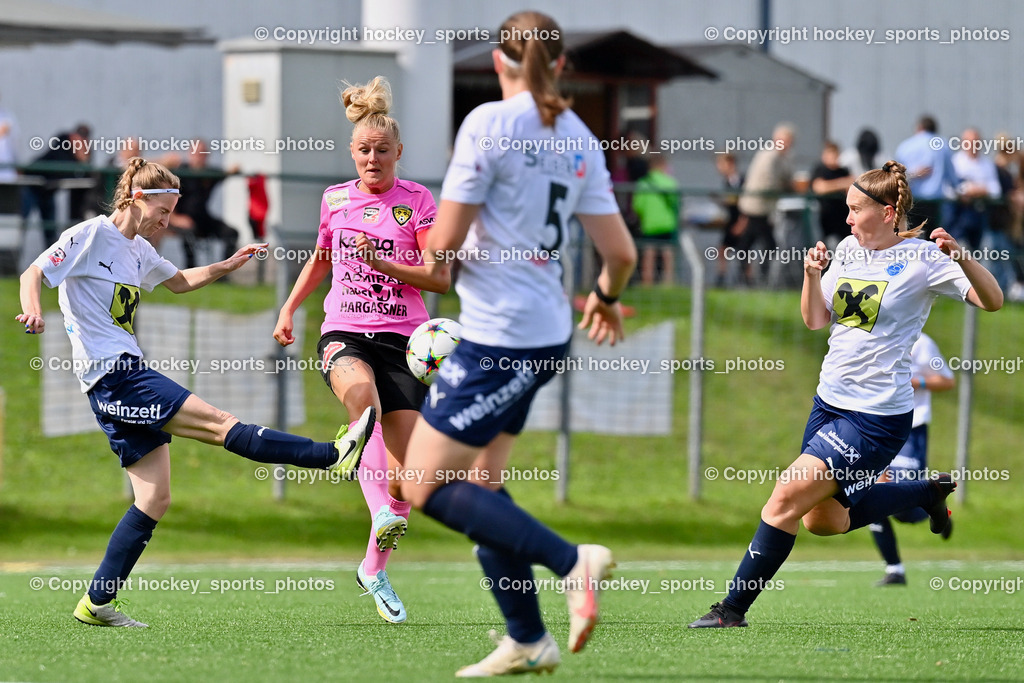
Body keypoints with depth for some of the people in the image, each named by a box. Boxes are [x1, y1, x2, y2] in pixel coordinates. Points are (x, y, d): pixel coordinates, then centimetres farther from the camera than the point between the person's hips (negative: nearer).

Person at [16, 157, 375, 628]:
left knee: (155, 500, 5)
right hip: (112, 376, -10)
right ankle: (334, 455, -21)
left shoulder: (138, 250, 19)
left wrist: (227, 266, 23)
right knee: (219, 423, -14)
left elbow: (179, 282, 36)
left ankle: (97, 603, 6)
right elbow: (34, 274, -11)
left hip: (128, 379, 10)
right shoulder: (90, 236, -5)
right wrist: (33, 310, -32)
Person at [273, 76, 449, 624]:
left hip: (400, 338, -1)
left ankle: (374, 568, 18)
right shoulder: (336, 199, 11)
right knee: (359, 387, -38)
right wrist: (289, 308, 23)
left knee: (404, 469, -5)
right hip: (343, 333, 1)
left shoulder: (416, 201, 1)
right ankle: (381, 513, -48)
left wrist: (380, 261, -14)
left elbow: (441, 277, -5)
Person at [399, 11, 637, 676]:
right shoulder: (580, 139, 8)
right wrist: (606, 299, 29)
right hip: (548, 334, 8)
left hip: (498, 339, -8)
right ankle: (527, 643, 16)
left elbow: (443, 245, -12)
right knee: (482, 487, 17)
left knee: (427, 488, -1)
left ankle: (571, 560, -12)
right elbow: (621, 253, 8)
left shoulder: (488, 123, -11)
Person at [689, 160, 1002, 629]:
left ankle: (733, 608, -7)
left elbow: (991, 301, -17)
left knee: (787, 497, -15)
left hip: (877, 417, -9)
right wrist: (812, 275, -10)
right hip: (830, 401, 9)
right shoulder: (848, 251, 8)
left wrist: (960, 257, -33)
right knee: (822, 520, 20)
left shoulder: (922, 258, -11)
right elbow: (815, 321, 8)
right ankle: (929, 492, 35)